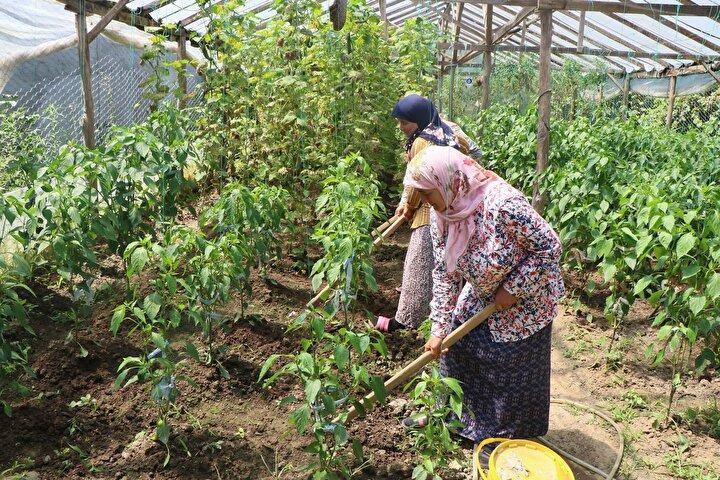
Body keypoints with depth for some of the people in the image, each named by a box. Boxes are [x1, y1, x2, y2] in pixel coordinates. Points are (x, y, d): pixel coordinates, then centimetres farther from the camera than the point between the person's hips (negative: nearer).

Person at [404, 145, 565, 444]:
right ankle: (456, 417, 37)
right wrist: (439, 329, -10)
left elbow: (550, 246, -26)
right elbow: (444, 274, -7)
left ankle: (510, 438, 31)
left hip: (525, 299, -6)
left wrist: (513, 289, -24)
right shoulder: (441, 215, -13)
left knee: (513, 373, 7)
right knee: (456, 347, 13)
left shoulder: (501, 203, -36)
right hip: (481, 296, 7)